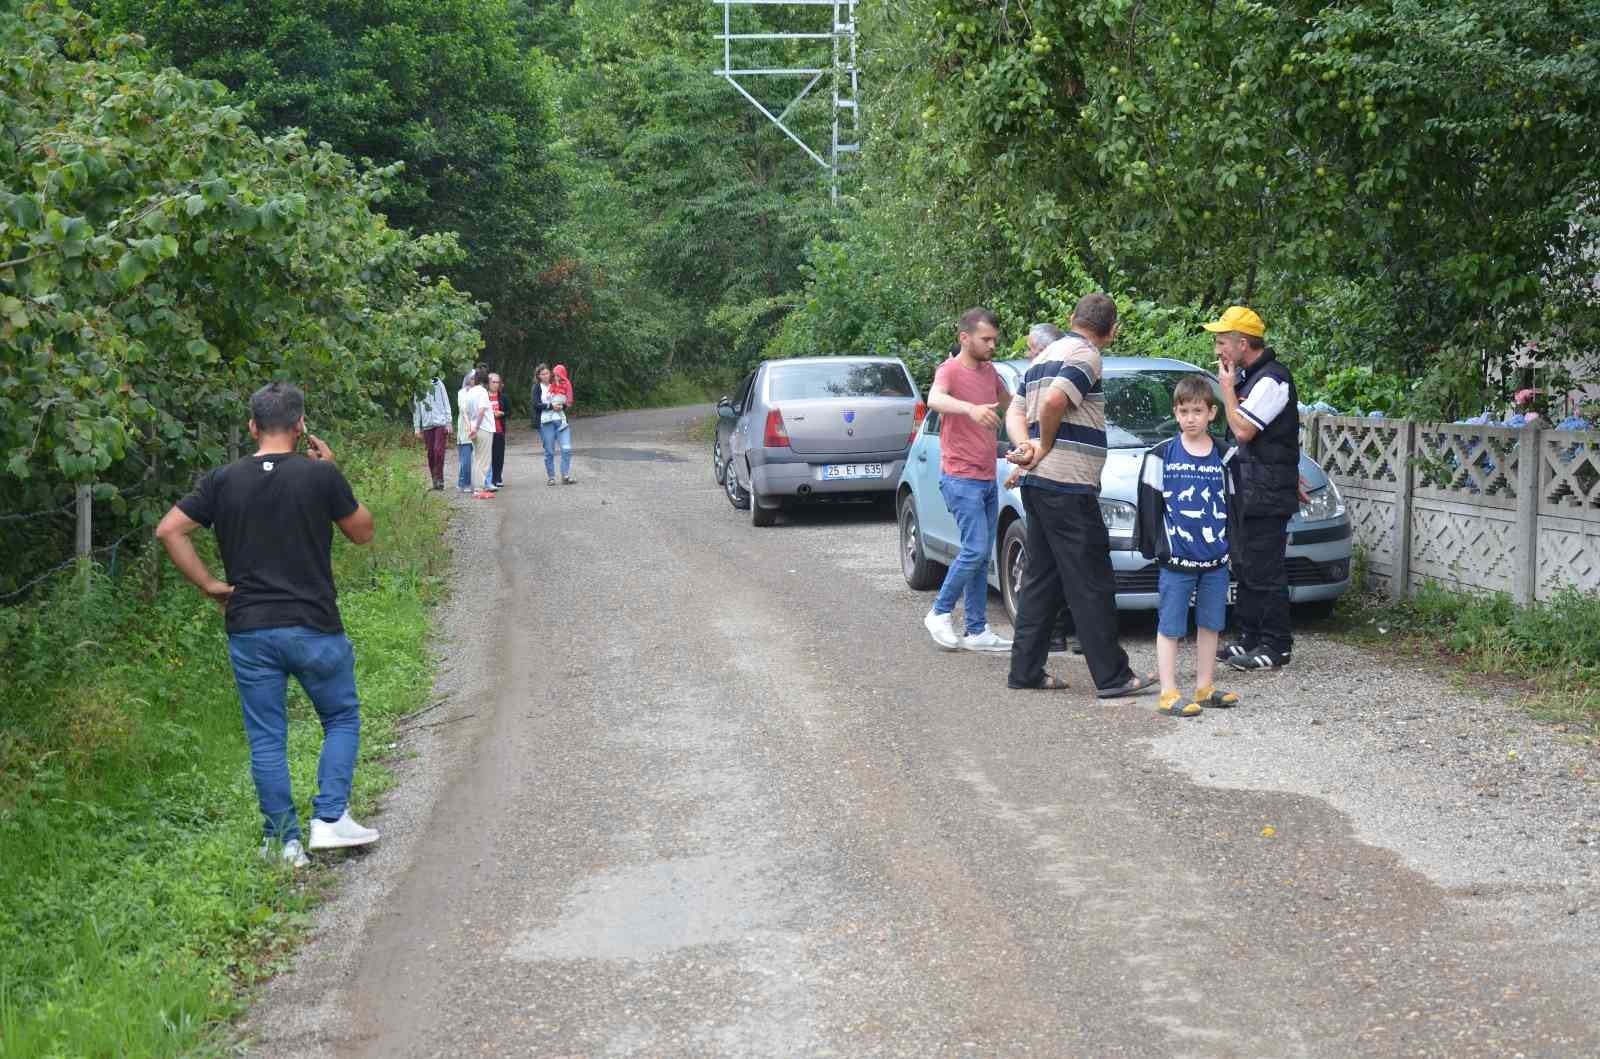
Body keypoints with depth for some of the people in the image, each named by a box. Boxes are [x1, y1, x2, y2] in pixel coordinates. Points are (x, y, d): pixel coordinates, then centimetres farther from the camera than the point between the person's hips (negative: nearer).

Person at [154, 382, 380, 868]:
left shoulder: (223, 480, 1)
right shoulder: (320, 475, -8)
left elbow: (168, 530, -2)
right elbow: (362, 531, 5)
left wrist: (209, 585, 3)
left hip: (249, 630, 2)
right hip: (314, 627, -2)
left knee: (266, 738, 10)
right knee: (342, 719, 17)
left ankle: (284, 841, 12)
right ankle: (329, 819, 7)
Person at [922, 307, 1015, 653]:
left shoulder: (989, 371, 13)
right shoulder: (950, 370, -11)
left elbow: (1009, 401, 33)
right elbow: (935, 399, -35)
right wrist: (970, 408, -52)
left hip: (987, 479, 8)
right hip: (961, 479, -8)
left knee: (981, 557, 8)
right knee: (975, 550, -14)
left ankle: (977, 631, 12)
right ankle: (941, 613, 2)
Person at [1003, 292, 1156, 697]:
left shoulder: (1044, 357, 19)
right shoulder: (1086, 356, -11)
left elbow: (1015, 412, 17)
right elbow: (1054, 401, -26)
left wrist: (1025, 445, -2)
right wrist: (1045, 447, -11)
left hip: (1037, 483, 9)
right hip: (1068, 486, -9)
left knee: (1042, 579, 13)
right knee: (1092, 584, -5)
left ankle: (1025, 670, 14)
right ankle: (1112, 676, -3)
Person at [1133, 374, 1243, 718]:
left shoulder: (1224, 457, 6)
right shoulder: (1161, 456, -2)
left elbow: (1232, 503, 12)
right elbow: (1149, 504, 0)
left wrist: (1232, 545, 8)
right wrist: (1152, 546, -2)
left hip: (1216, 559, 3)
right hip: (1175, 559, -3)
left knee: (1210, 625, 10)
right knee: (1170, 627, -1)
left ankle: (1204, 688, 20)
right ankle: (1168, 695, 1)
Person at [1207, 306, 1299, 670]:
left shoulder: (1271, 380, -16)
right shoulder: (1250, 376, 15)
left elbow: (1242, 430, -21)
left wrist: (1227, 387, -12)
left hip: (1267, 493, -10)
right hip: (1248, 491, 10)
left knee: (1264, 570, -8)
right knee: (1246, 567, 14)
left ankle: (1275, 647, -3)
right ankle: (1250, 639, 22)